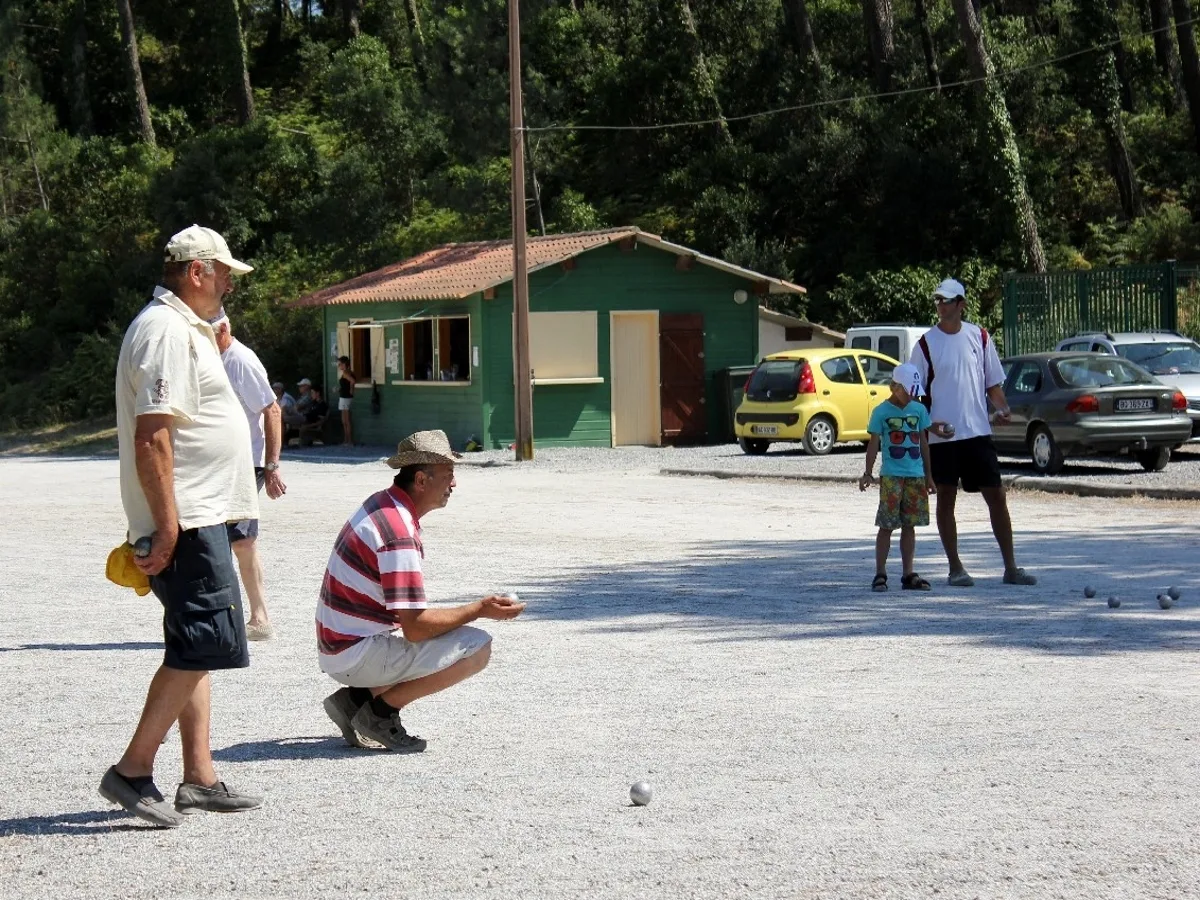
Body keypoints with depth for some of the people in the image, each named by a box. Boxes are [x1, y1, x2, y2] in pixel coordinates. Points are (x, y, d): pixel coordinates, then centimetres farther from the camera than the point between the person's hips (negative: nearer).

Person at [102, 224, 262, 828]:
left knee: (195, 649, 10)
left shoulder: (184, 328, 20)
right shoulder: (164, 331, -14)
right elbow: (151, 437, -22)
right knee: (204, 644, -12)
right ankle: (132, 771, -7)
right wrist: (166, 525, -24)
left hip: (199, 516, 11)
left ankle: (199, 778, 14)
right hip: (184, 520, -11)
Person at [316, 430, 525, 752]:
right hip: (358, 655, -10)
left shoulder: (380, 504, 9)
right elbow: (415, 627, -24)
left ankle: (356, 697, 12)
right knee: (477, 648, -15)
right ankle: (380, 711, -6)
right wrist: (480, 610, -13)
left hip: (336, 648, 10)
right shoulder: (398, 533, -22)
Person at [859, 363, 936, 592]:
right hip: (891, 476, -4)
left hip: (916, 476, 4)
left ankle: (908, 574, 11)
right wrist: (868, 473, -10)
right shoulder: (881, 412, -2)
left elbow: (923, 442, 15)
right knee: (887, 525, -3)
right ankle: (880, 574, 1)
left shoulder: (919, 410, 10)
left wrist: (928, 475, 15)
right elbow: (874, 444, -3)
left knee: (909, 525, 8)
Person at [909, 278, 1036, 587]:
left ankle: (1011, 567, 8)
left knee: (996, 496, 1)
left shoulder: (979, 337, 6)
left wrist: (1002, 407, -7)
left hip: (978, 431, 2)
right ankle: (955, 568, 13)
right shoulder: (926, 343, -1)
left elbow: (993, 383, 12)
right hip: (942, 435, -2)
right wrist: (929, 423, -14)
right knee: (946, 498, 4)